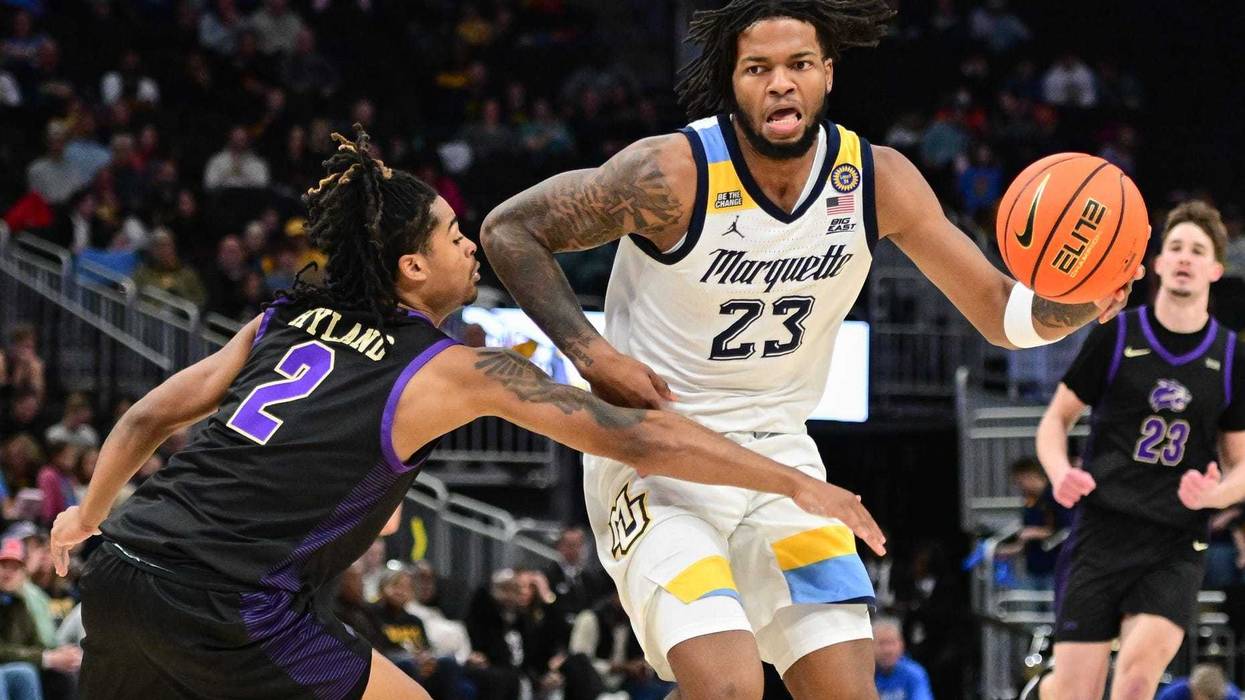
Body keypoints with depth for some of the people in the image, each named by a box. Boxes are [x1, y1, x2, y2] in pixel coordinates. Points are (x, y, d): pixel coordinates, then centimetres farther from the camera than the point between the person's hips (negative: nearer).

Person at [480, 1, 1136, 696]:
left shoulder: (877, 179, -6)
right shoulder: (674, 173, -20)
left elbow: (1000, 310, 0)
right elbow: (509, 229, -10)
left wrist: (1080, 304, -23)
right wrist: (593, 355, -20)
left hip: (779, 454, 5)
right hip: (655, 460, -5)